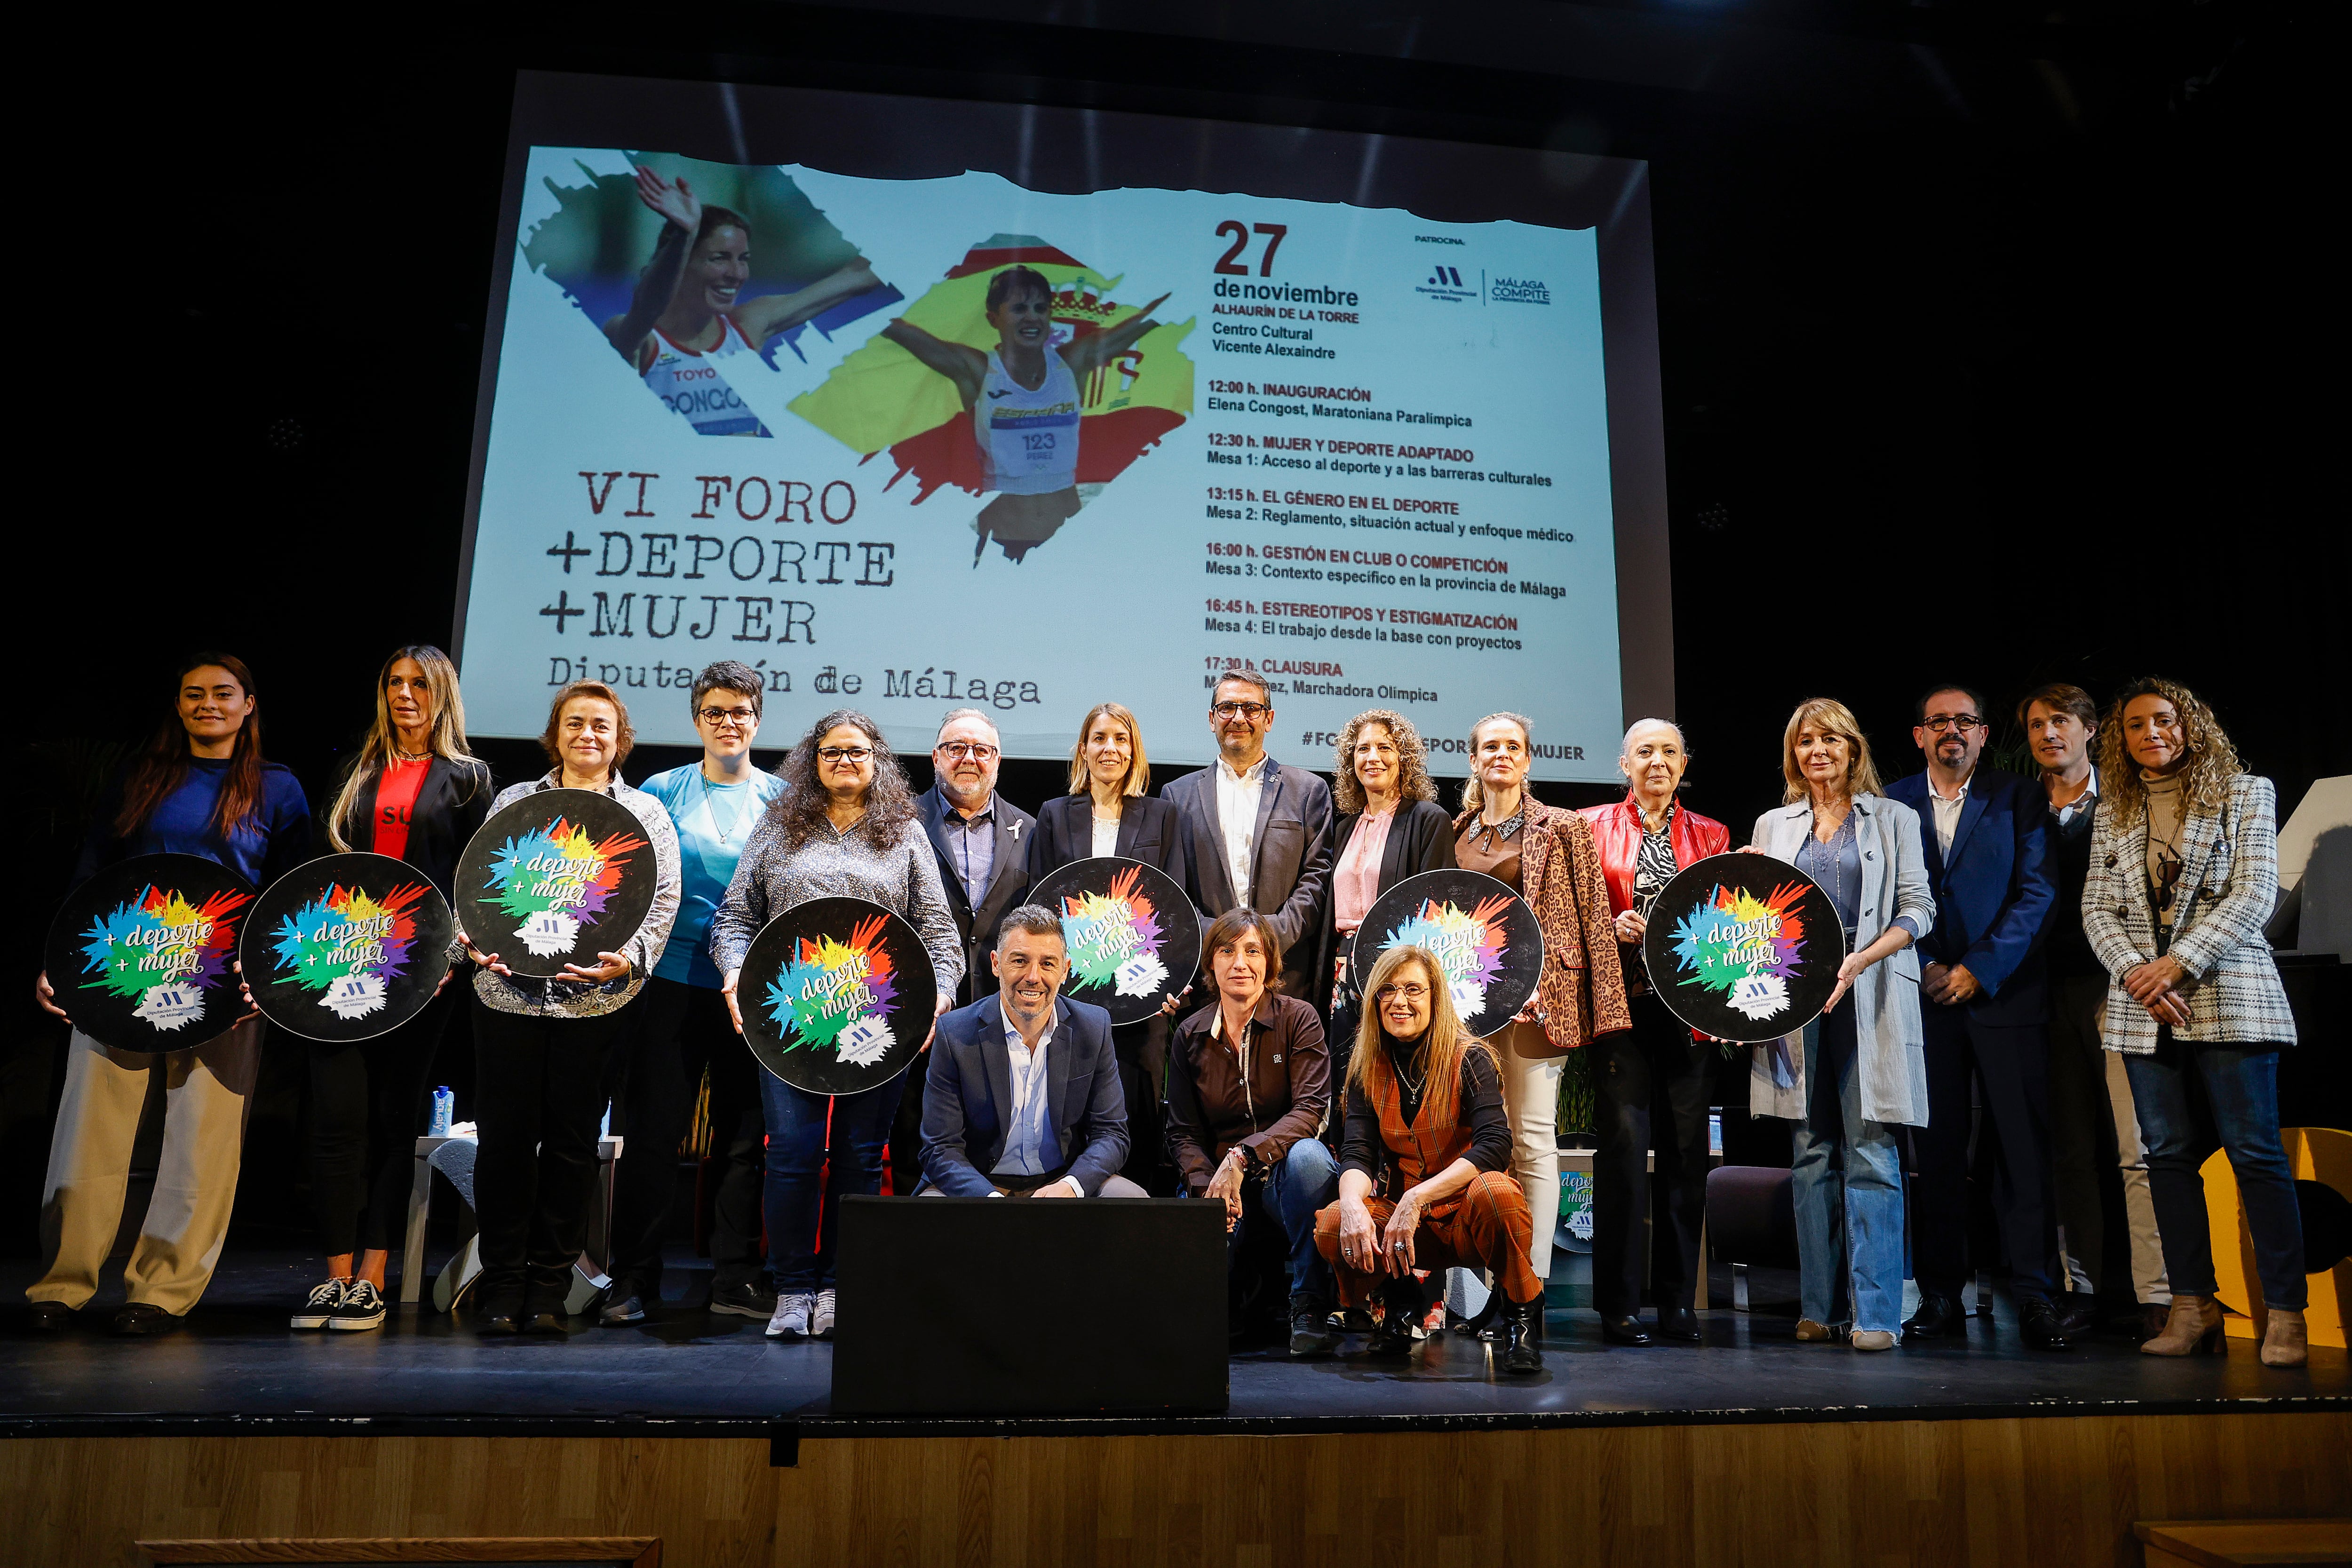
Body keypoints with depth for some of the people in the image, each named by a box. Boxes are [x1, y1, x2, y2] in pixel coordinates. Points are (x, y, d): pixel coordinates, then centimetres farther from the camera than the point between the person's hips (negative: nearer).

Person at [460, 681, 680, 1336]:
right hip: (509, 993, 1)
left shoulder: (645, 811, 10)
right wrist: (475, 940, -7)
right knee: (505, 1136, 1)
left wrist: (628, 958, -12)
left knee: (573, 1141, 3)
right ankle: (501, 1286, 14)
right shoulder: (513, 802, 14)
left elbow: (665, 900, 3)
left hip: (596, 1000, -1)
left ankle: (549, 1287, 15)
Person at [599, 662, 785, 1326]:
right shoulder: (661, 792, 5)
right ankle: (633, 1278, 14)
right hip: (676, 982, -1)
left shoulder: (783, 798, 8)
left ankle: (736, 1279, 17)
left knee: (743, 1137, 7)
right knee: (653, 1132, 1)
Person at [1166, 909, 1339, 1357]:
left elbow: (1310, 1110, -13)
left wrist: (1242, 1156, -27)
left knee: (1309, 1154, -37)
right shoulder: (1190, 1035, 6)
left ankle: (1308, 1308, -26)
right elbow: (1183, 1132, 7)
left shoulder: (1298, 1019, -2)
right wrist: (1207, 1186, -15)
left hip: (1283, 1174, -1)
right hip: (1218, 1181, 1)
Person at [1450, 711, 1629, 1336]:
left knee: (1534, 1140, -3)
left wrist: (1602, 1006, -6)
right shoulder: (1455, 833, 14)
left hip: (1538, 994, -3)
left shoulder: (1563, 829, 4)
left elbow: (1593, 916, 0)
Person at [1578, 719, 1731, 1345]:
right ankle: (1620, 1302, 4)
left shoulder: (1711, 835, 15)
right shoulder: (1594, 826, 8)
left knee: (1685, 1147, 3)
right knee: (1623, 1141, -5)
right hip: (1622, 1004, -2)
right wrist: (1612, 925, -12)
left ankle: (1679, 1302, 14)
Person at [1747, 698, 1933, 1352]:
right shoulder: (1773, 826, 17)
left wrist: (1860, 960, -13)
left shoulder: (1893, 819, 10)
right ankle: (1821, 1307, 9)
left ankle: (1875, 1312, -3)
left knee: (1871, 1156, -7)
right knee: (1812, 1155, 4)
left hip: (1870, 1001, -2)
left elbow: (1918, 908, 1)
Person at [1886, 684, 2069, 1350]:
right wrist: (1924, 968, -5)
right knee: (1935, 1149, 3)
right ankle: (1941, 1296, 9)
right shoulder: (1891, 804, 10)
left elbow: (2037, 891, -1)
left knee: (2024, 1144, -4)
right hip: (1925, 996, 1)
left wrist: (1979, 970, -9)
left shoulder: (2018, 799, 7)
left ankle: (2036, 1295, 1)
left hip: (2005, 992, -1)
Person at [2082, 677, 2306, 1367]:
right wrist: (2137, 973, -9)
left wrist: (2177, 963, -14)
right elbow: (2098, 908, 8)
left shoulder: (2245, 794, 4)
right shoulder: (2112, 814, 13)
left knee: (2255, 1151, -5)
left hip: (2228, 996, -3)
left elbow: (2254, 895, -5)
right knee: (2169, 1154, 4)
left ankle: (2284, 1313, 2)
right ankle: (2193, 1308, 10)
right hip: (2142, 1003, 4)